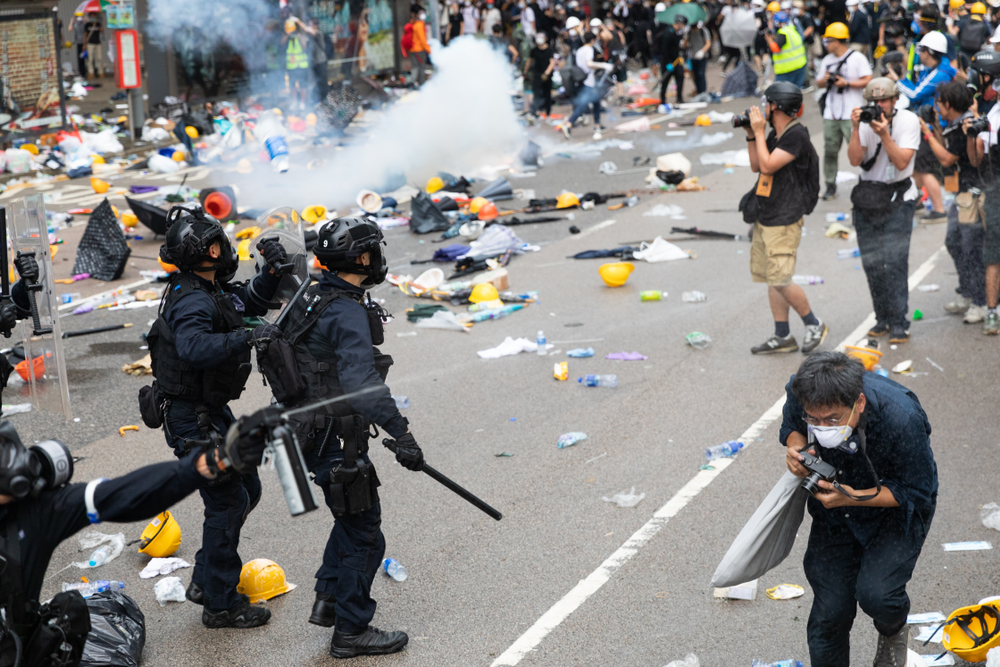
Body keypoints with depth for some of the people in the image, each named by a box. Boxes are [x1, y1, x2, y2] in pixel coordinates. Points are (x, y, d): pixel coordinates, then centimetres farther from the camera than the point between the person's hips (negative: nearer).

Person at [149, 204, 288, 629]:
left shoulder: (211, 290, 6)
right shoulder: (192, 301, -25)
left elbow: (253, 300, 21)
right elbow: (194, 348, -44)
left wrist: (273, 270, 4)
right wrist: (246, 338, -47)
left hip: (213, 410, 10)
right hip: (192, 419, -10)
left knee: (246, 490, 18)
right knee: (228, 501, -3)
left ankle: (205, 582, 28)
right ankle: (220, 605, 8)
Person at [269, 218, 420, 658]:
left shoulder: (313, 300, 8)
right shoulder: (348, 313, -23)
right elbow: (361, 383, -35)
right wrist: (401, 432, -38)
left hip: (312, 431, 10)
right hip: (335, 440, -10)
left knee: (355, 514, 27)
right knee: (364, 535, 3)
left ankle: (329, 599, 32)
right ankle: (350, 631, 13)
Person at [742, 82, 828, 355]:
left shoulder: (796, 135, -16)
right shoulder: (776, 134, 13)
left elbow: (768, 166, -21)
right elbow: (756, 166, 19)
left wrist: (759, 132, -14)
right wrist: (751, 135, 10)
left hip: (784, 221, -9)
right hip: (765, 217, 9)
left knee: (780, 280, -11)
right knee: (772, 280, 9)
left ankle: (814, 325, 7)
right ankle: (782, 337, 14)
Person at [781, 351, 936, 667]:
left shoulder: (901, 419, -37)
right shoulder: (801, 394, -25)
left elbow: (914, 492, -22)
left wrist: (853, 497, -33)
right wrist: (795, 446, -22)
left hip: (895, 508, -3)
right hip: (834, 510, 4)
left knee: (875, 594, -22)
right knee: (830, 609, -2)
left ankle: (894, 632, 15)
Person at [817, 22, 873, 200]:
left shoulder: (857, 58, -2)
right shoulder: (827, 60, 17)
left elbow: (867, 81, -9)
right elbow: (819, 83, 19)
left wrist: (846, 83, -15)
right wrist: (825, 79, -3)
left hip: (851, 115, -6)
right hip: (830, 114, 6)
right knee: (830, 151, 5)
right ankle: (830, 187, 11)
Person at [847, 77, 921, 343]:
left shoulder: (909, 121, -8)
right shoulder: (866, 121, 0)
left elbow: (901, 162, -17)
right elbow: (855, 160, -11)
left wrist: (884, 135, -27)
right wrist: (856, 129, -22)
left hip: (898, 199, -4)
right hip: (867, 199, 4)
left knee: (894, 261, -12)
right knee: (871, 262, 4)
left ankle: (899, 324, -7)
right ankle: (882, 318, 17)